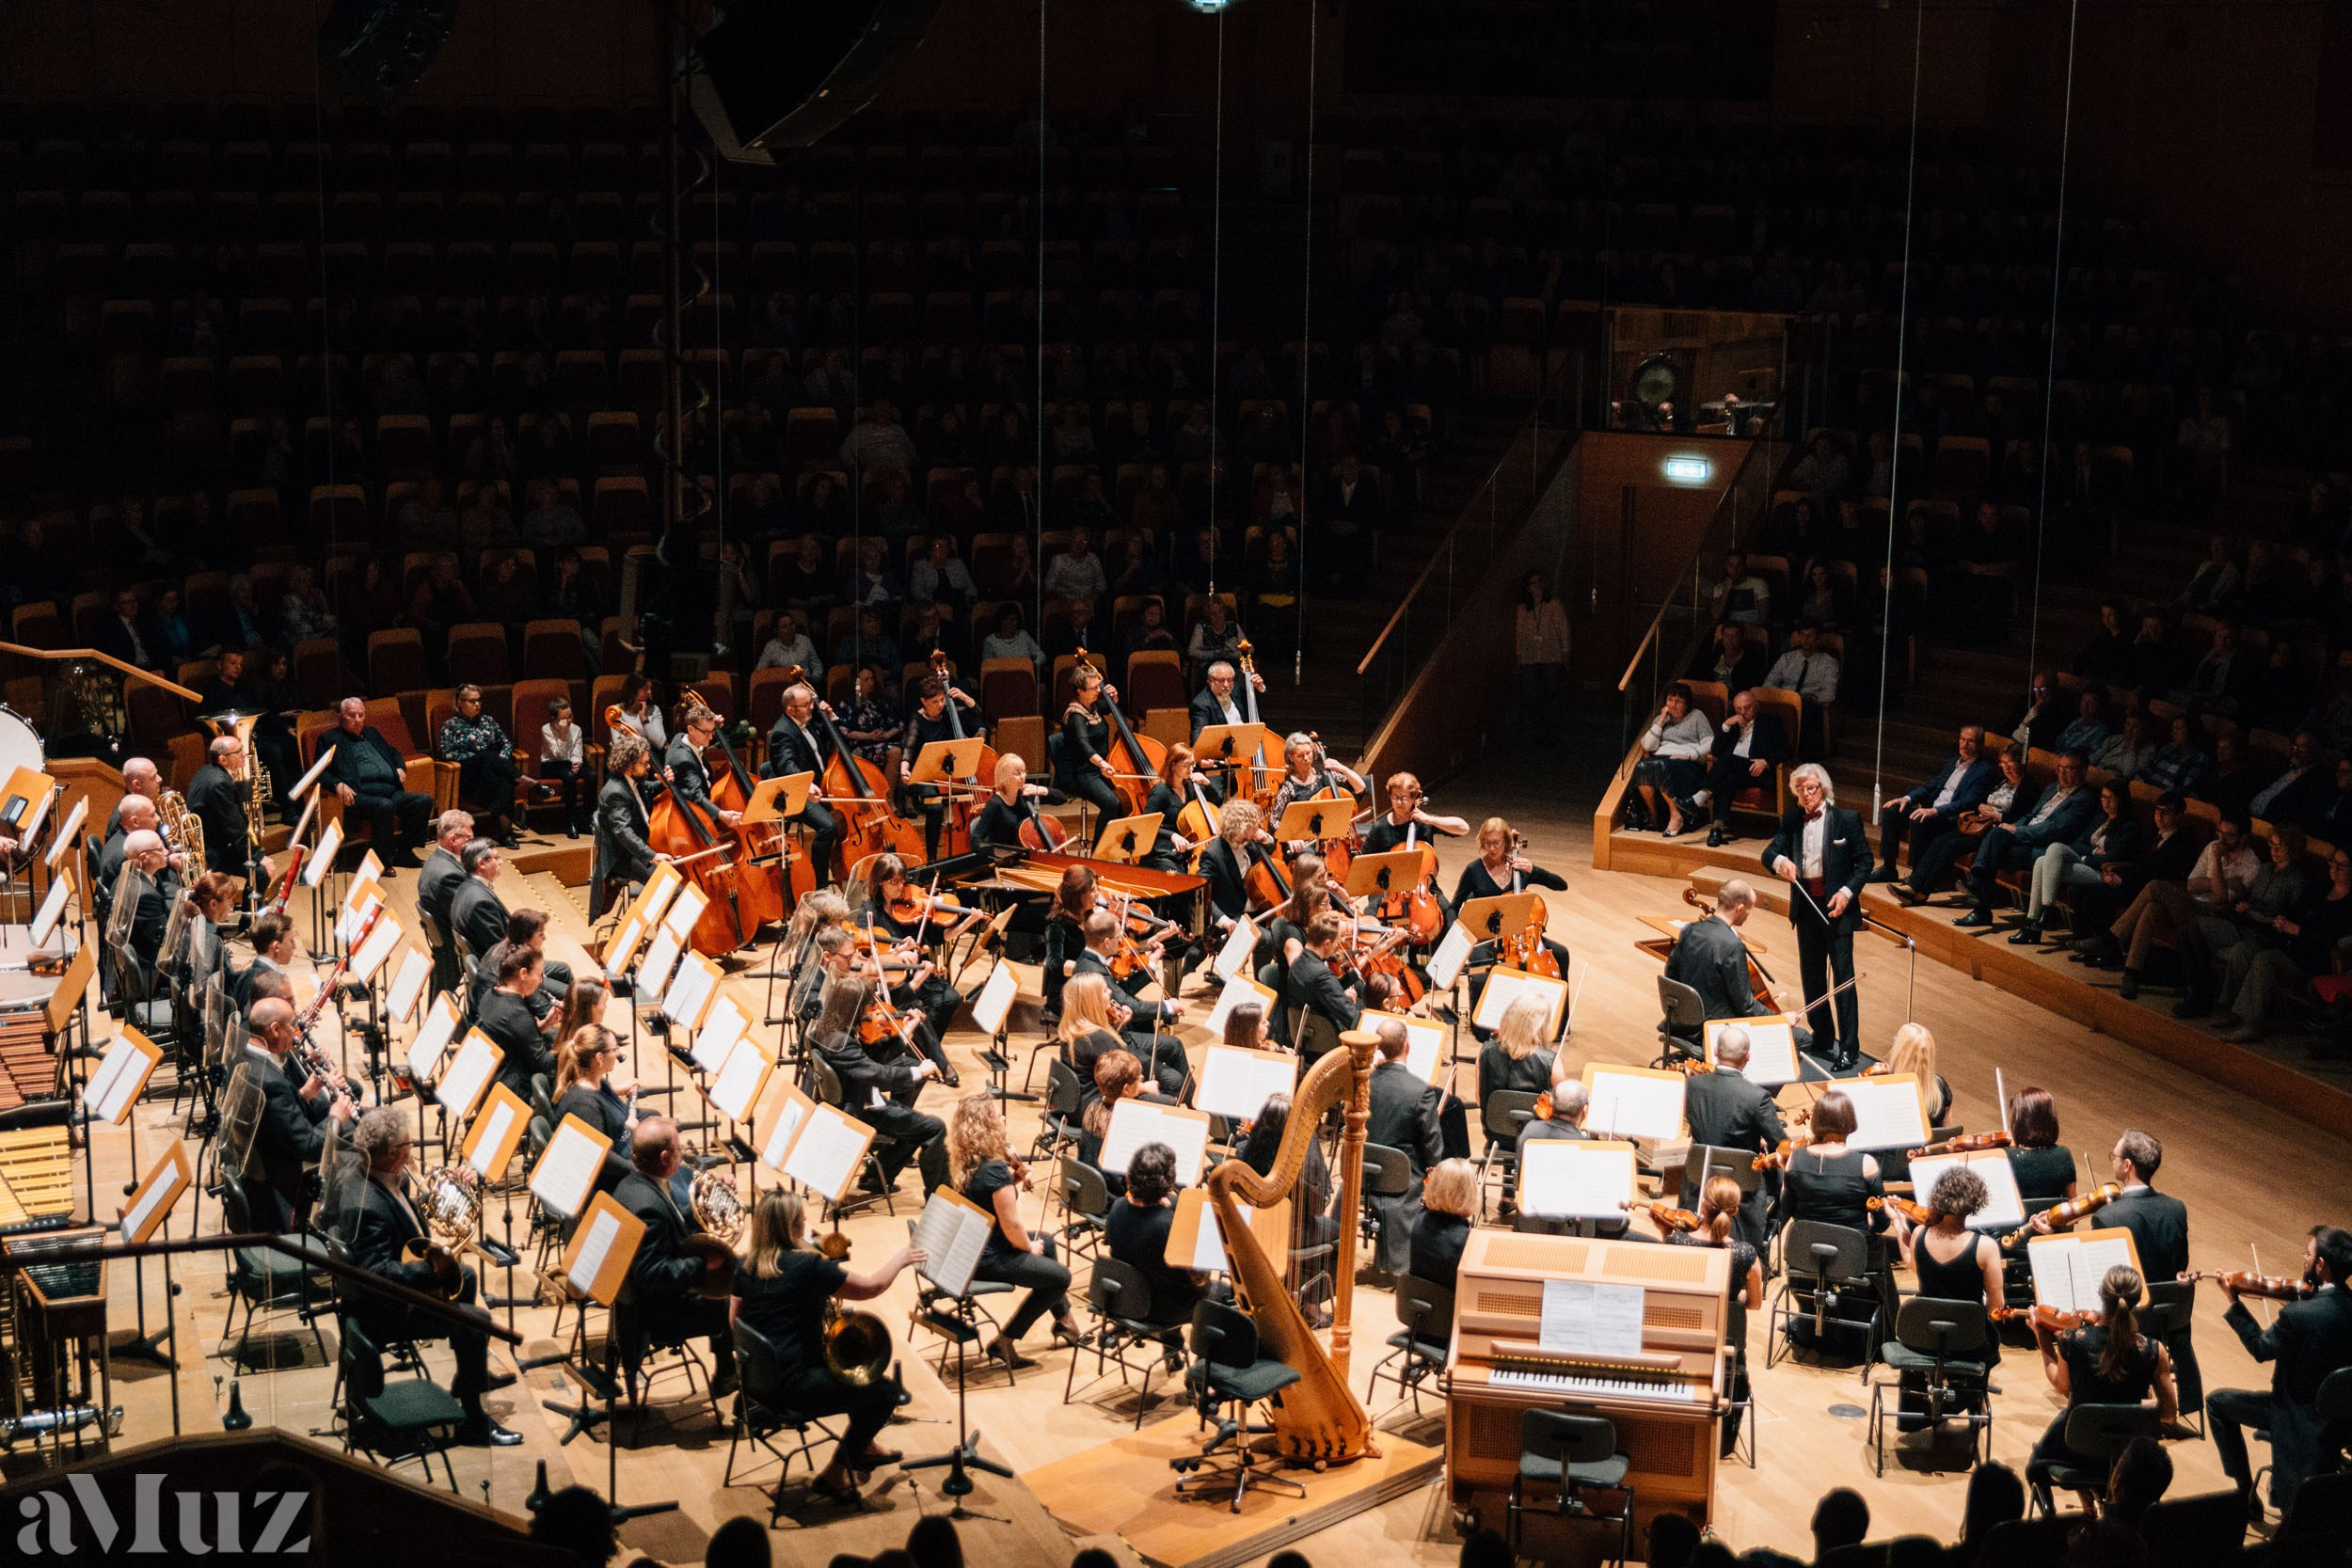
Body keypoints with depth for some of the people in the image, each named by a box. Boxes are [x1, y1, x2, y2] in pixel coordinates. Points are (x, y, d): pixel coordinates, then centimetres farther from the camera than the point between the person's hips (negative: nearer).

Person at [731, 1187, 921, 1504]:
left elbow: (734, 1321, 12)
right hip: (794, 1386, -9)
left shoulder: (746, 1265, 1)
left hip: (758, 1378, 9)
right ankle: (834, 1474, 9)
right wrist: (899, 1259, 9)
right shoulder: (807, 1266, -20)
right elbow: (872, 1287, -9)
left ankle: (862, 1449, 43)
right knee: (885, 1391, 3)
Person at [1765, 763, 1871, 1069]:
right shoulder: (1791, 820, 5)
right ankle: (1821, 1035, 30)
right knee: (1811, 975, 15)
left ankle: (1849, 1049, -3)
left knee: (1843, 976, -6)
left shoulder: (1847, 819, -7)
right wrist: (1780, 861, -24)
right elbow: (1769, 854, 0)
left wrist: (1847, 892, -17)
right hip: (1805, 906, 5)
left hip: (1836, 907, -5)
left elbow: (1864, 861, -3)